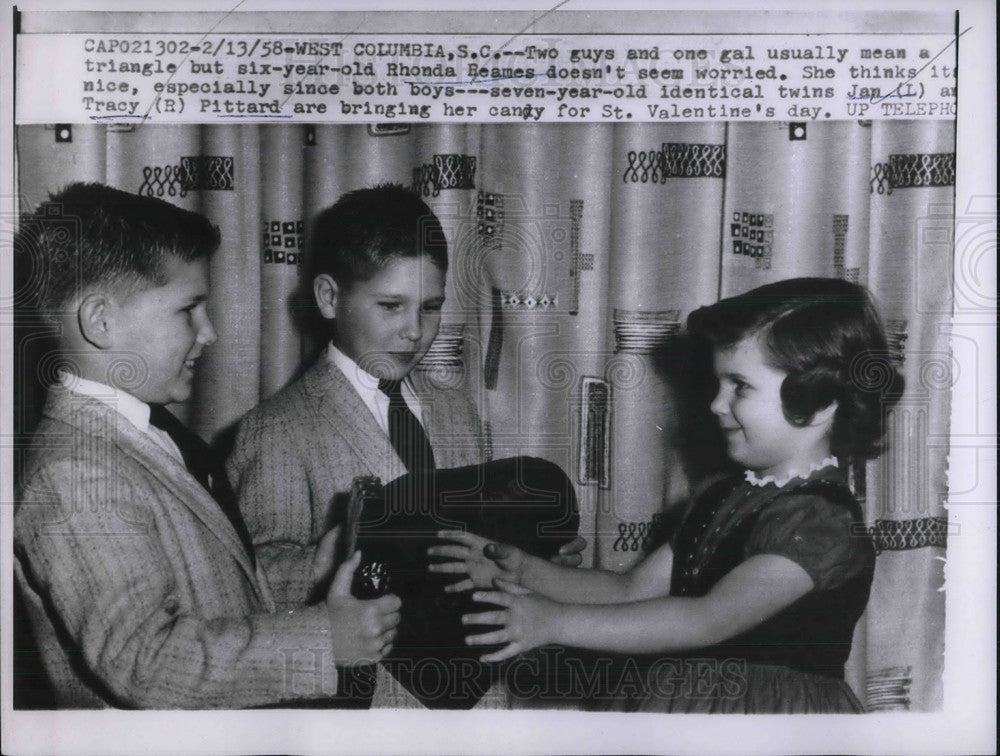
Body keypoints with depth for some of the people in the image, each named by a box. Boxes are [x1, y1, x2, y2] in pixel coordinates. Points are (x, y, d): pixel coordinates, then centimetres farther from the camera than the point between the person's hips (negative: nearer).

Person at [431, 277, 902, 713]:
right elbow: (632, 591, 6)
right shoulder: (720, 497, 5)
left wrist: (554, 622, -32)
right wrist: (525, 572, -7)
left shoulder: (824, 521, -21)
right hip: (672, 702, 6)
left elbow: (711, 619, -30)